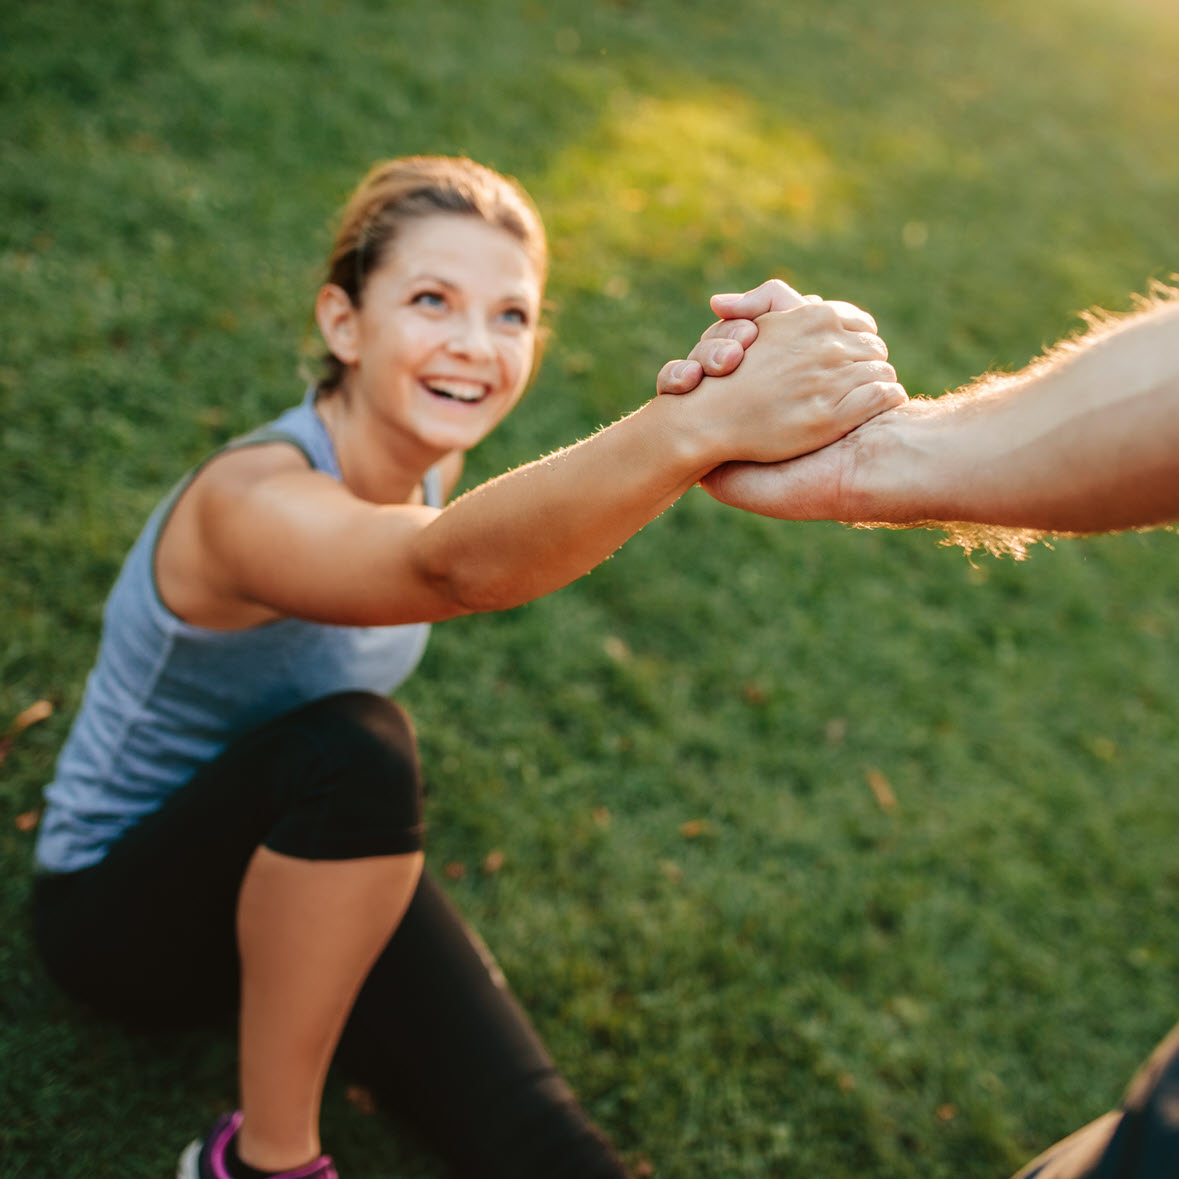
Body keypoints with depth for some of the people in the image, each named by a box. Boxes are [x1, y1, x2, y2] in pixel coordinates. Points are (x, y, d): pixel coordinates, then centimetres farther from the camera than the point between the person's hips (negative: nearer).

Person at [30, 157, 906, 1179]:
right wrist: (707, 423, -67)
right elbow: (457, 568, -50)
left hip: (310, 879, 5)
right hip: (120, 900, -4)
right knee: (354, 744, -36)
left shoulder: (422, 460, -8)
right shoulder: (254, 501, -31)